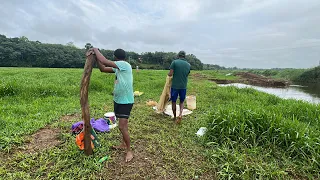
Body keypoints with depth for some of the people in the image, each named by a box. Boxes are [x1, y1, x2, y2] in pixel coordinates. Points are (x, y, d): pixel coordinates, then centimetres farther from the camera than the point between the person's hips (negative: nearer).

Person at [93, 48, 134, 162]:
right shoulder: (118, 67, 7)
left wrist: (96, 50, -10)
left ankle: (129, 150, 10)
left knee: (122, 127, -7)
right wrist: (96, 56, 4)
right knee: (123, 125, 19)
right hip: (118, 100, 9)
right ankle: (123, 144, 36)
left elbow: (105, 62, -26)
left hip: (126, 102, -9)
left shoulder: (125, 65, -20)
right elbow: (103, 69, 14)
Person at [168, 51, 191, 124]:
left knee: (174, 101, 13)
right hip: (183, 86, 3)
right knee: (182, 101, 18)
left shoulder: (174, 62, -7)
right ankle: (180, 114, -3)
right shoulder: (188, 65, 5)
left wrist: (168, 74, 10)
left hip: (175, 86, -2)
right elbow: (187, 75, 12)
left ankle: (175, 117, 24)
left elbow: (170, 74, -13)